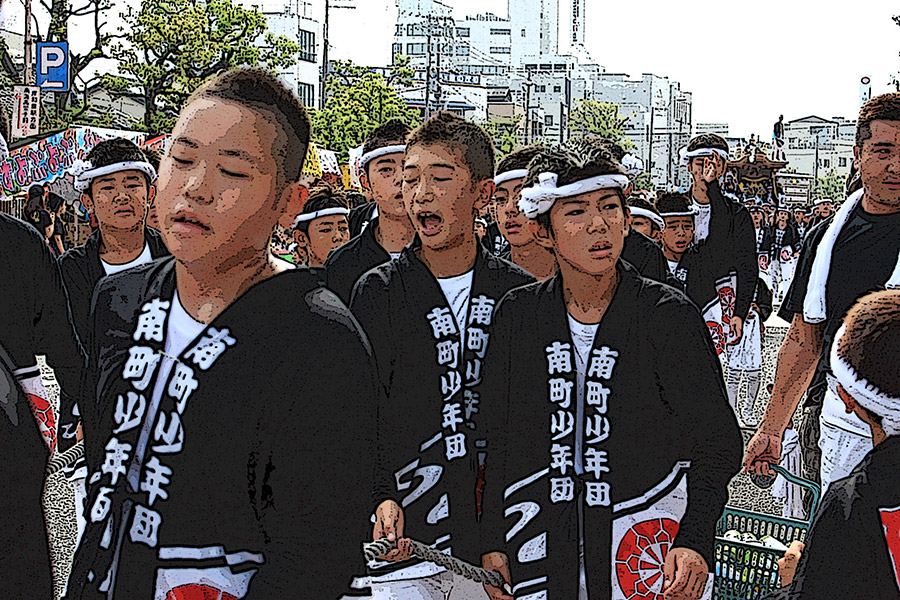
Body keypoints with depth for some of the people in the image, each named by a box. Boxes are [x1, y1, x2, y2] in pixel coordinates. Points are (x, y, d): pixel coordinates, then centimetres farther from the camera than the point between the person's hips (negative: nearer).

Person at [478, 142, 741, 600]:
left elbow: (716, 442, -7)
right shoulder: (517, 315, 0)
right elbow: (497, 438, 7)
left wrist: (695, 541, -18)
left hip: (645, 545, -2)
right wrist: (492, 542, 3)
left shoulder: (668, 315, -9)